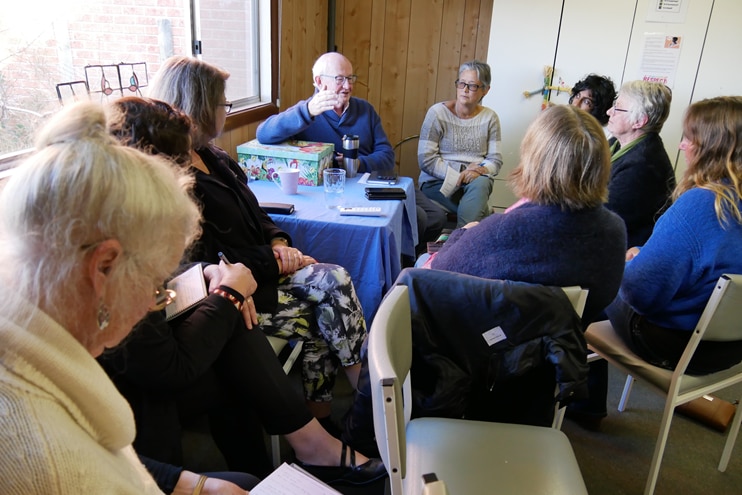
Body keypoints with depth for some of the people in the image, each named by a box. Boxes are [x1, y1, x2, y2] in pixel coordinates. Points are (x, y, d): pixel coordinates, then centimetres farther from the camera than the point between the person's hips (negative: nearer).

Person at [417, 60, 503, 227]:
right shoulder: (437, 113, -4)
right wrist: (457, 176, -19)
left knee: (480, 184, -34)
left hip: (477, 181, 4)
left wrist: (481, 170, -19)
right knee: (476, 208, -33)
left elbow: (495, 159, 4)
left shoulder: (490, 118, 5)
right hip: (437, 181, -3)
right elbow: (426, 159, -9)